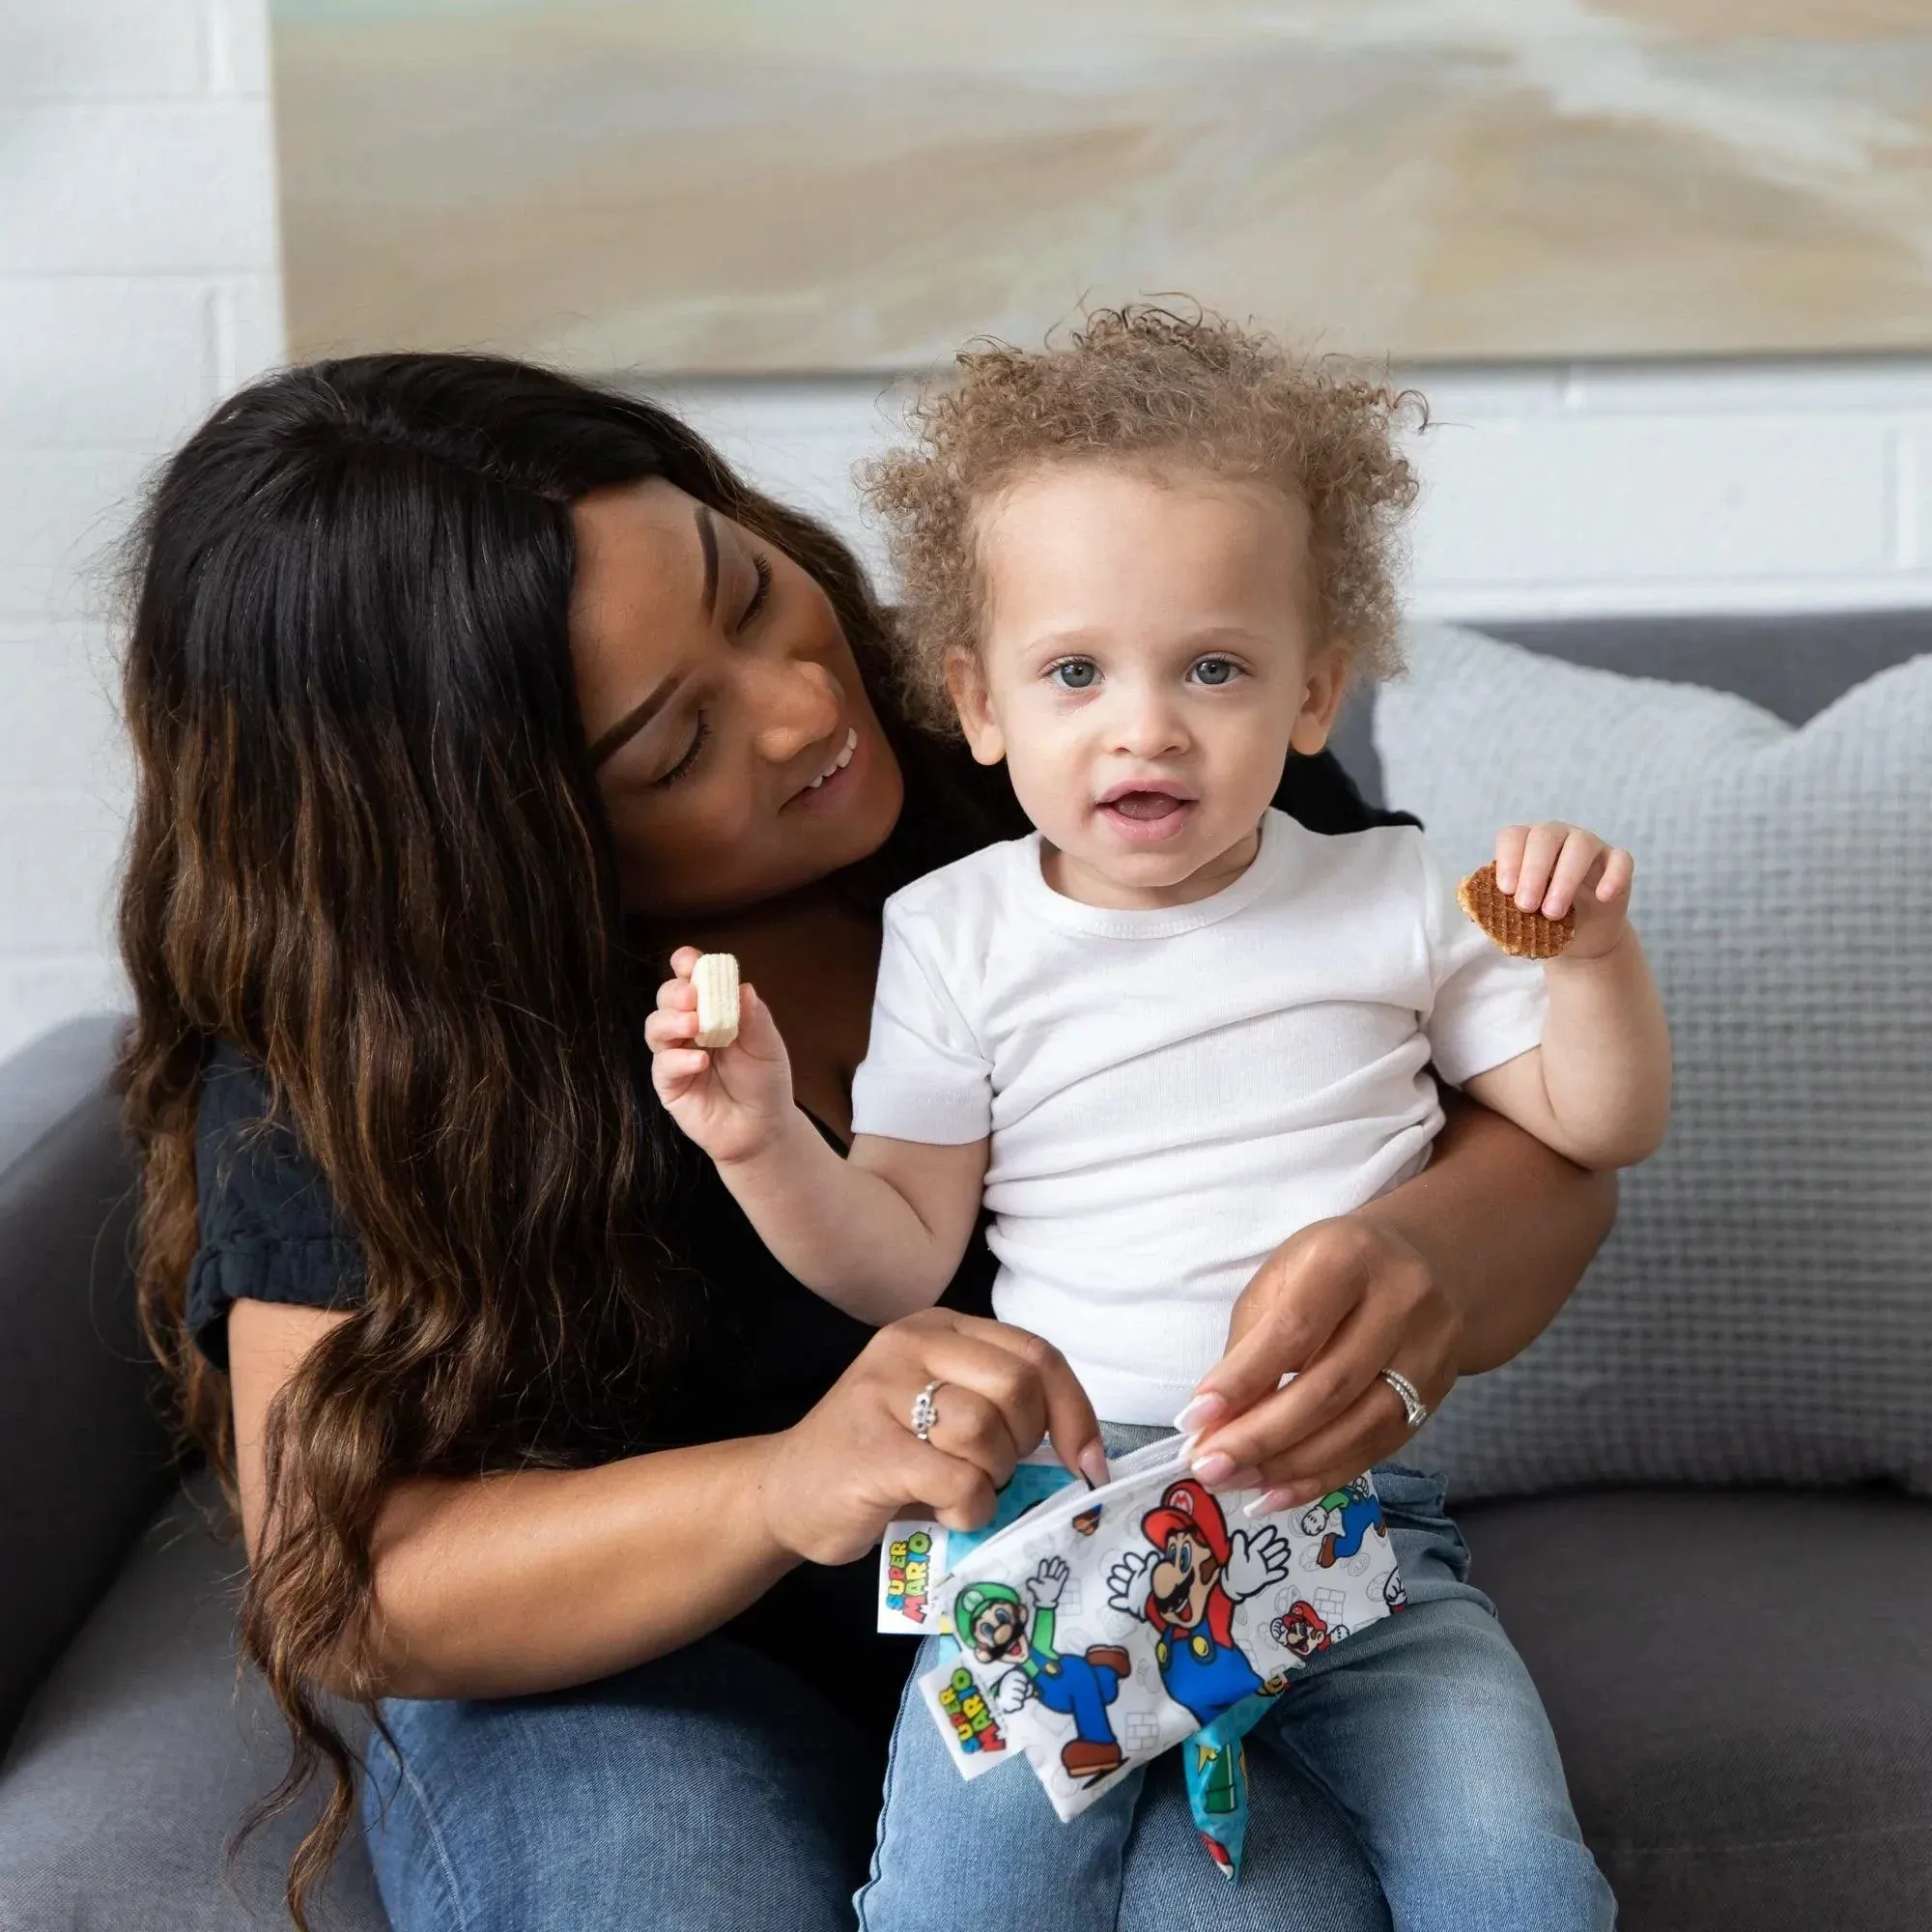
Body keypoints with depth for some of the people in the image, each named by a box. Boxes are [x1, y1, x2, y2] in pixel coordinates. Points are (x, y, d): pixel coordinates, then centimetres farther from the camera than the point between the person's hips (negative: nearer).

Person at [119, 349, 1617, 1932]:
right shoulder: (344, 1031, -14)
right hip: (651, 1661, 1)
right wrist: (780, 1487, -37)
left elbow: (1549, 1134, -10)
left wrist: (1430, 1261, -36)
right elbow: (335, 1580, -18)